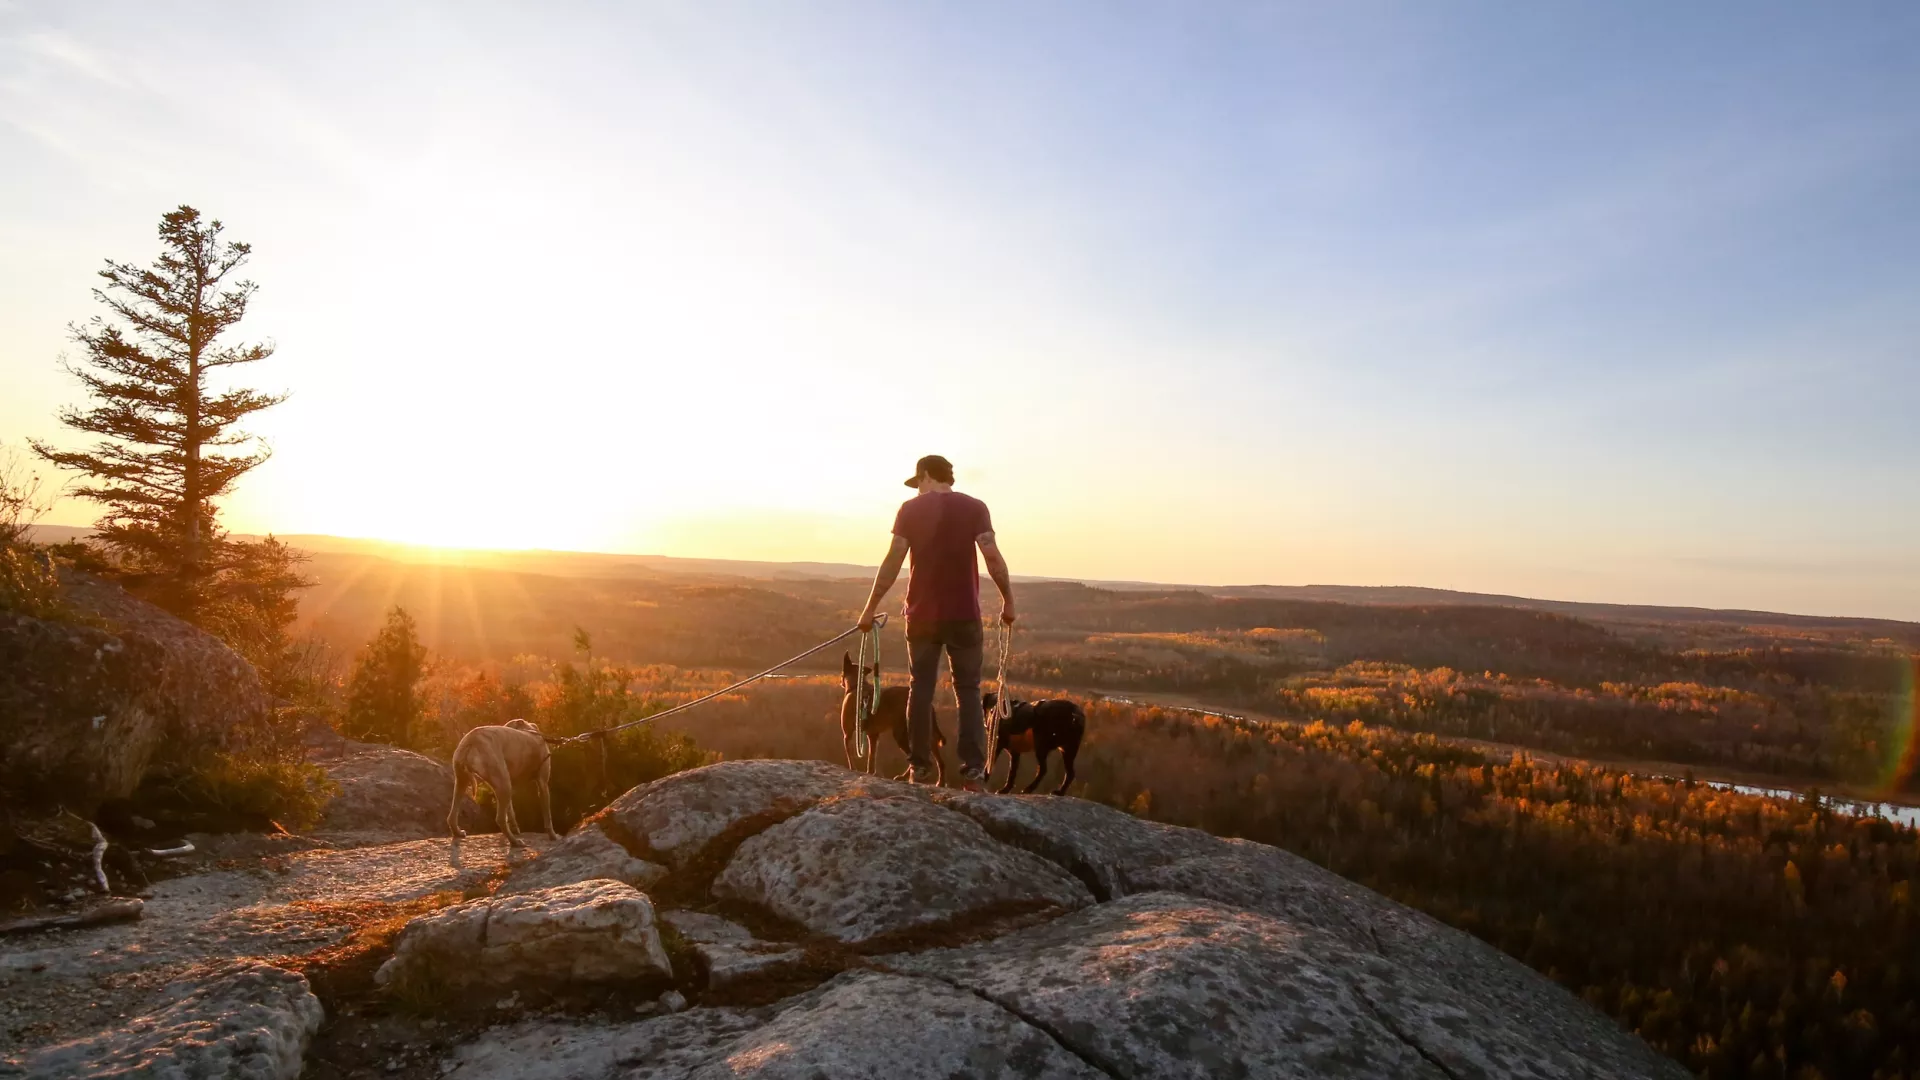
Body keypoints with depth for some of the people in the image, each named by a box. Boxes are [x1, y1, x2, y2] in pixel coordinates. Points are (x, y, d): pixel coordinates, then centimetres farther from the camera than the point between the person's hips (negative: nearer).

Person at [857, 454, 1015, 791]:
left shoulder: (910, 509, 1)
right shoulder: (975, 507, 0)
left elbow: (892, 561, -5)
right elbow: (993, 557, -10)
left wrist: (871, 608, -1)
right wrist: (1008, 600, -1)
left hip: (922, 613, 0)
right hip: (964, 614, 0)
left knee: (921, 687, 10)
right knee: (968, 690, 6)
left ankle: (919, 765, 12)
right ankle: (973, 768, -2)